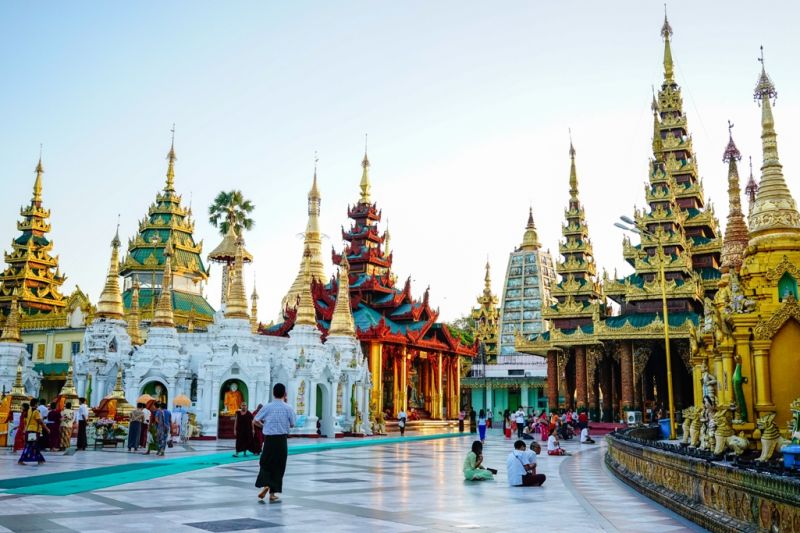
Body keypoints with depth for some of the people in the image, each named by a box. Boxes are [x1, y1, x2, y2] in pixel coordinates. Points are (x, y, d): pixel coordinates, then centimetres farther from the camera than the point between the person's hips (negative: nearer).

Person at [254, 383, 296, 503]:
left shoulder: (267, 407, -3)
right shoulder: (288, 408, -4)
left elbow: (256, 421, 2)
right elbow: (292, 425, 7)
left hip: (269, 439, 0)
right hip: (281, 439, 0)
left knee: (265, 464, 14)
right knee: (278, 466, 9)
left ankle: (265, 485, -12)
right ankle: (272, 494, 12)